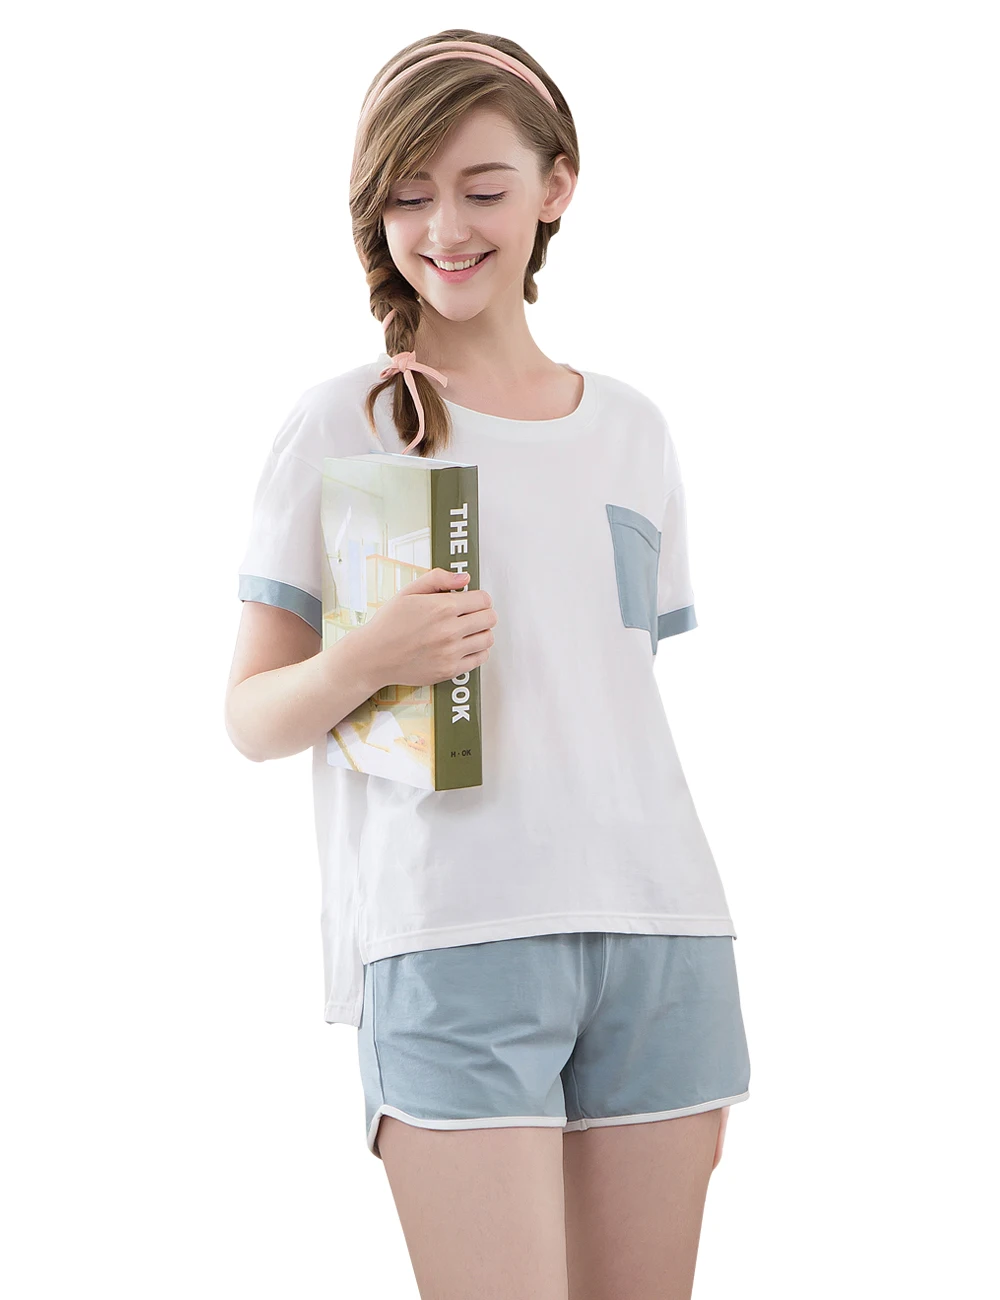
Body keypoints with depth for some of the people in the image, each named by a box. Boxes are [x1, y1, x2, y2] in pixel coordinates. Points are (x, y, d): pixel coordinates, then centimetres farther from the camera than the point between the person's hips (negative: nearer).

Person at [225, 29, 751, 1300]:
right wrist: (364, 662, -19)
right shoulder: (341, 424, 3)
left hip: (658, 934, 4)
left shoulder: (634, 430, 15)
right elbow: (252, 717, 3)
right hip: (450, 944, -4)